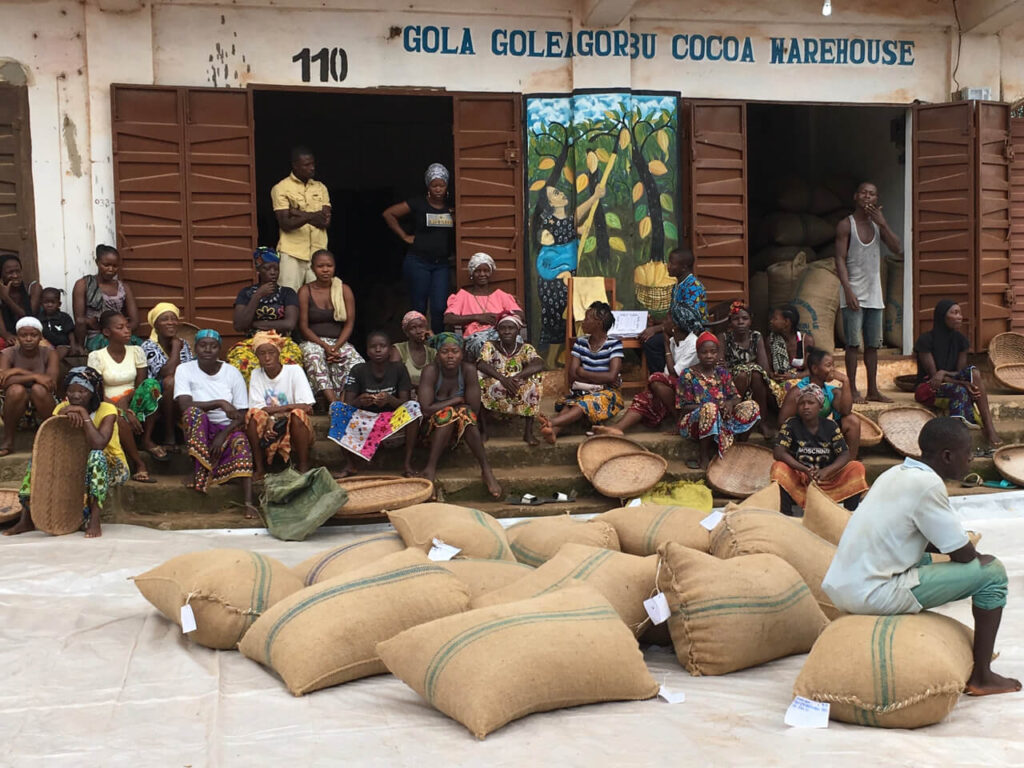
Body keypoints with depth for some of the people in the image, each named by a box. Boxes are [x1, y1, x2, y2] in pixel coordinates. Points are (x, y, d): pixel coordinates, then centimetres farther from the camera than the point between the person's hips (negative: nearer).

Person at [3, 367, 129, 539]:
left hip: (109, 467, -5)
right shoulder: (63, 408, -2)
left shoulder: (107, 410, -18)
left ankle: (94, 520, -38)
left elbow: (99, 444, -36)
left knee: (96, 455, -37)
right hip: (77, 466, 5)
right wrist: (62, 415, -30)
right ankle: (26, 519, -9)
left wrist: (83, 413, -31)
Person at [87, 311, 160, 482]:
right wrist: (125, 411, -23)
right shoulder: (97, 356, -4)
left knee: (151, 384, -29)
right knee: (119, 417, -41)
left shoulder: (136, 351, 5)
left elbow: (141, 384, 2)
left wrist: (126, 399, -19)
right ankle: (139, 463, -29)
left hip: (133, 402, 4)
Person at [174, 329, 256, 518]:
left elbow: (241, 415, -5)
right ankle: (201, 468, -28)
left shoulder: (232, 373, -1)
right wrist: (220, 403, -25)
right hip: (198, 432, 0)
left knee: (240, 440, -33)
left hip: (227, 430, 0)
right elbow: (185, 405, -19)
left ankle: (248, 502, -45)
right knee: (194, 412, -32)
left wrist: (222, 436, -21)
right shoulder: (185, 370, -3)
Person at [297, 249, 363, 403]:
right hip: (313, 342, -2)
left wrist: (336, 347, -15)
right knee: (313, 355, -37)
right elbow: (303, 327, -2)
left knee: (355, 360, -31)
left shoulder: (344, 290, 8)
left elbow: (349, 324, 2)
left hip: (340, 342, 2)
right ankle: (334, 402, -48)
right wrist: (324, 346, -17)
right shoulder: (305, 291, 4)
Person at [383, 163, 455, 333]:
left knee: (439, 308, -4)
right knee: (419, 308, 3)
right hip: (418, 262, -3)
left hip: (441, 264, 3)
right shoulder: (418, 203, -3)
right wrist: (405, 236, -2)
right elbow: (388, 214, -2)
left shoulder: (451, 207, 6)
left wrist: (456, 220, -4)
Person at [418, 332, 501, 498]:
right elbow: (426, 409, -26)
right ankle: (431, 468, -33)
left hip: (462, 429, 1)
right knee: (447, 413, -32)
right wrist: (456, 400, -20)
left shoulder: (468, 369, -14)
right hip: (434, 427, -1)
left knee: (465, 413, -30)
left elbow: (474, 410, -15)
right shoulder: (431, 371, -18)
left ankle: (486, 469, -31)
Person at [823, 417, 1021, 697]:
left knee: (923, 558, 38)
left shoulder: (895, 474, 12)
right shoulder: (926, 483, -13)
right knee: (992, 572, 0)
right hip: (874, 596, -9)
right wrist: (979, 556, 13)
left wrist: (965, 548, 15)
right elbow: (963, 555, -8)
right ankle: (981, 676, 8)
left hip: (840, 588, 9)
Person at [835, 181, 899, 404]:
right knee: (853, 343, -6)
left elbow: (898, 250, 2)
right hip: (854, 293, -5)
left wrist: (883, 223, -7)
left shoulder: (877, 225, 12)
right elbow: (840, 259, -9)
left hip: (874, 294, 5)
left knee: (873, 344, 7)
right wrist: (848, 290, -19)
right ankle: (853, 391, -1)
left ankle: (873, 390, 13)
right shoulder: (846, 225, -3)